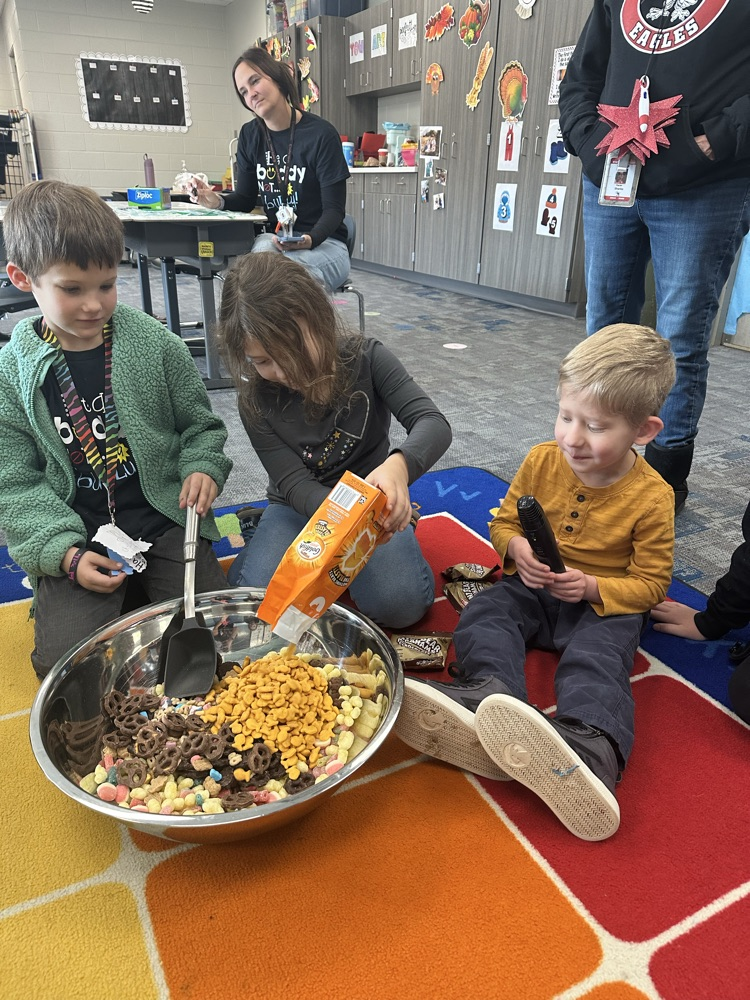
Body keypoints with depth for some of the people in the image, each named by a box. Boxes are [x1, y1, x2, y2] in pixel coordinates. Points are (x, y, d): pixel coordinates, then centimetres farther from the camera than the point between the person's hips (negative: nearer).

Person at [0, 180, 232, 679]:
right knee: (64, 662, -14)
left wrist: (203, 468, -13)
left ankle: (141, 590, 14)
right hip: (76, 541, 0)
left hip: (164, 520, 1)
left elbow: (201, 425, 8)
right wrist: (65, 552, -14)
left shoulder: (156, 344, -4)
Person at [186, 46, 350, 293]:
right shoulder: (250, 136, 8)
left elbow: (334, 209, -9)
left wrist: (309, 240, -29)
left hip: (323, 242, -3)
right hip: (273, 239, 3)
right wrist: (218, 201, -12)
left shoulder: (321, 134, -7)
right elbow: (245, 199, 11)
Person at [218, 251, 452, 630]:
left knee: (399, 603, -24)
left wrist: (398, 465, -51)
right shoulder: (256, 400, -13)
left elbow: (433, 424, -26)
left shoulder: (366, 359, -15)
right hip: (300, 508, 1)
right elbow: (294, 484, -17)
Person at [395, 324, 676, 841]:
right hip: (534, 586, 4)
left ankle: (590, 748, -56)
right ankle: (491, 700, -48)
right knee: (483, 617, -22)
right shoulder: (542, 461, -3)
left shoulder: (651, 496, -13)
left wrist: (593, 587, -24)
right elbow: (504, 521, 7)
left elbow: (651, 582, -7)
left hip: (605, 604, -4)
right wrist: (518, 547, -17)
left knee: (596, 659, -32)